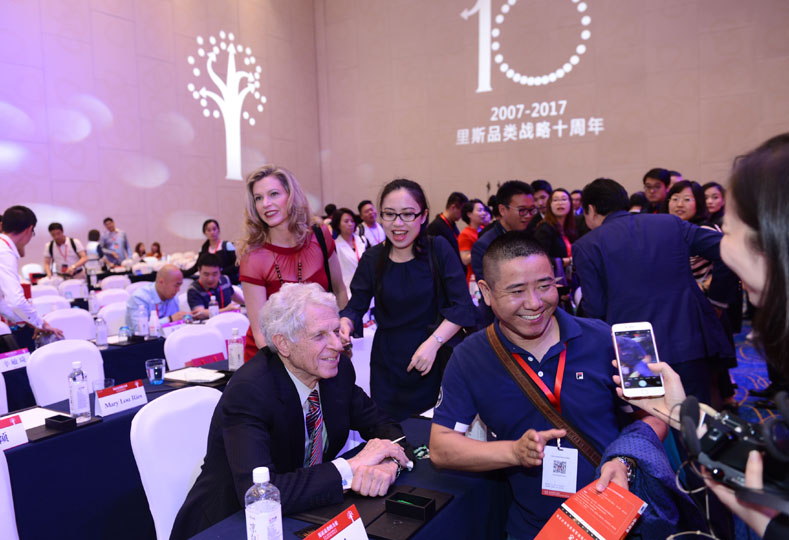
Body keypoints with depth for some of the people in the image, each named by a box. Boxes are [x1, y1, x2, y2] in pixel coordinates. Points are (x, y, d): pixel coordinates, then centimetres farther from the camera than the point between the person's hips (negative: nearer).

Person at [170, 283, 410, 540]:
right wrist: (351, 467, -30)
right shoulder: (247, 391, -25)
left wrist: (388, 463, -21)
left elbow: (381, 425, 1)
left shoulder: (338, 368, -8)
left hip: (303, 512, 6)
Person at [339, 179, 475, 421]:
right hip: (387, 363, 2)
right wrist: (345, 324, -19)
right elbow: (355, 307, 3)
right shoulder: (372, 258, 0)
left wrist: (434, 342, -21)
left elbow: (463, 306, -9)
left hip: (433, 362, -1)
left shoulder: (439, 249, -7)